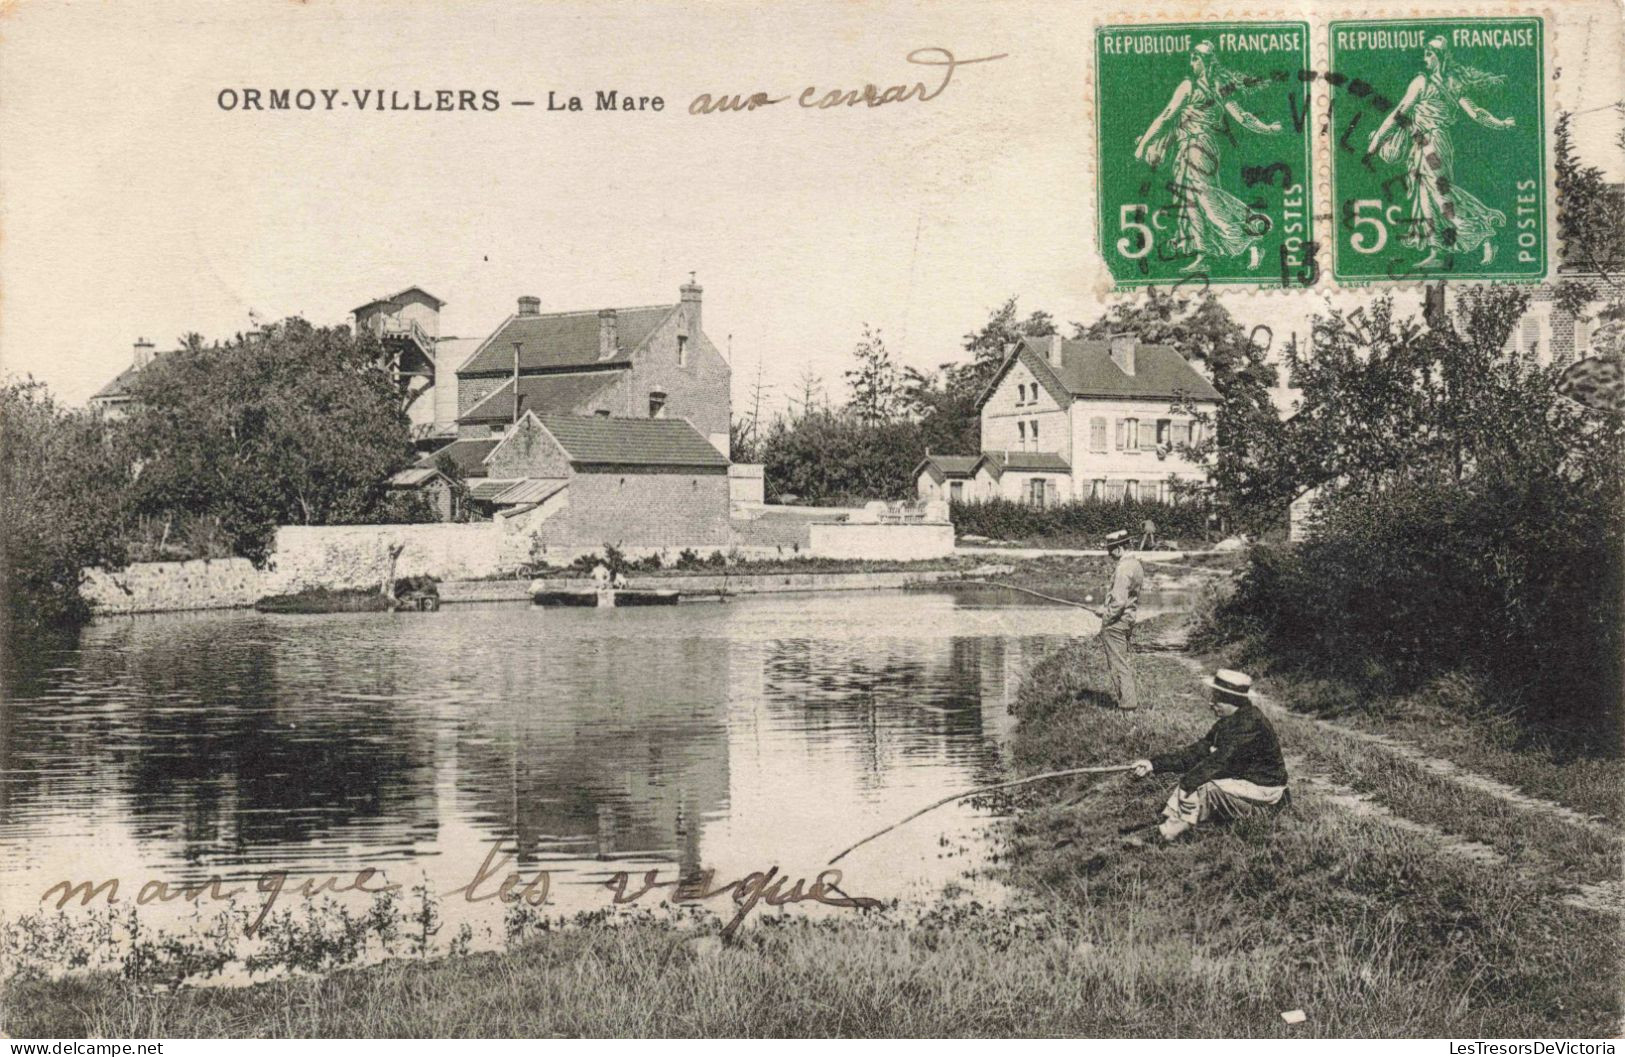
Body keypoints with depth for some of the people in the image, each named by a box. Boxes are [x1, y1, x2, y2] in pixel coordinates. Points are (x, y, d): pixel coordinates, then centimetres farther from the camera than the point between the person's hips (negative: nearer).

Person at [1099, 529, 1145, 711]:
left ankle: (1128, 703, 3)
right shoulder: (1136, 564, 9)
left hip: (1116, 621, -10)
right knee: (1124, 661, 18)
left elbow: (1119, 602, -25)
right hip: (1129, 619, 10)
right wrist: (1107, 607, 15)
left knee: (1119, 663, -1)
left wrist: (1106, 616, -12)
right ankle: (1131, 699, 25)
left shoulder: (1123, 569, -21)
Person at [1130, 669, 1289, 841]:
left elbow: (1218, 761, -29)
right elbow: (1198, 751, 5)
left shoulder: (1250, 722, -23)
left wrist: (1185, 784, -30)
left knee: (1203, 787, -27)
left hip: (1262, 792, -10)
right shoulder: (1228, 722, 8)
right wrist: (1154, 764, -2)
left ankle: (1169, 834, -21)